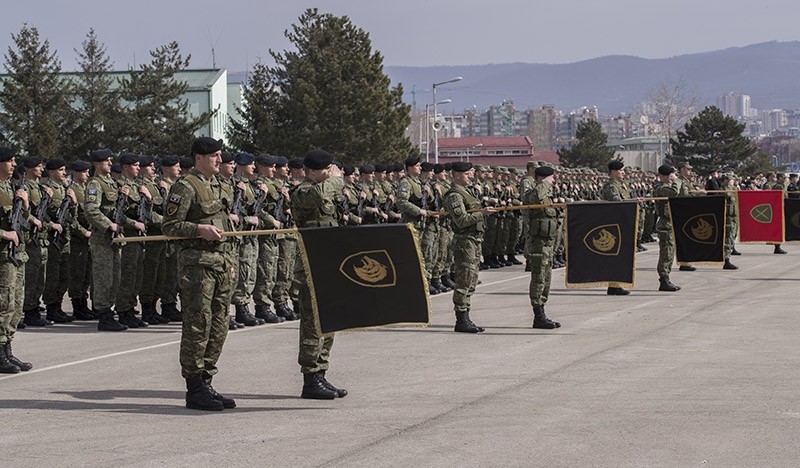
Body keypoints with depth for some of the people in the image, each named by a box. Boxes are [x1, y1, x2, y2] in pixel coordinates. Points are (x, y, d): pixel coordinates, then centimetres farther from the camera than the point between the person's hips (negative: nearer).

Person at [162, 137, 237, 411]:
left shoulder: (216, 185, 19)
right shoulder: (185, 187, -8)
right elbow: (169, 226, -11)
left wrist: (231, 261, 20)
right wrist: (200, 229, -23)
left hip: (221, 262, 9)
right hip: (197, 262, -9)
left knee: (218, 327, 8)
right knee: (198, 325, -7)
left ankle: (206, 383, 16)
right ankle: (194, 390, -2)